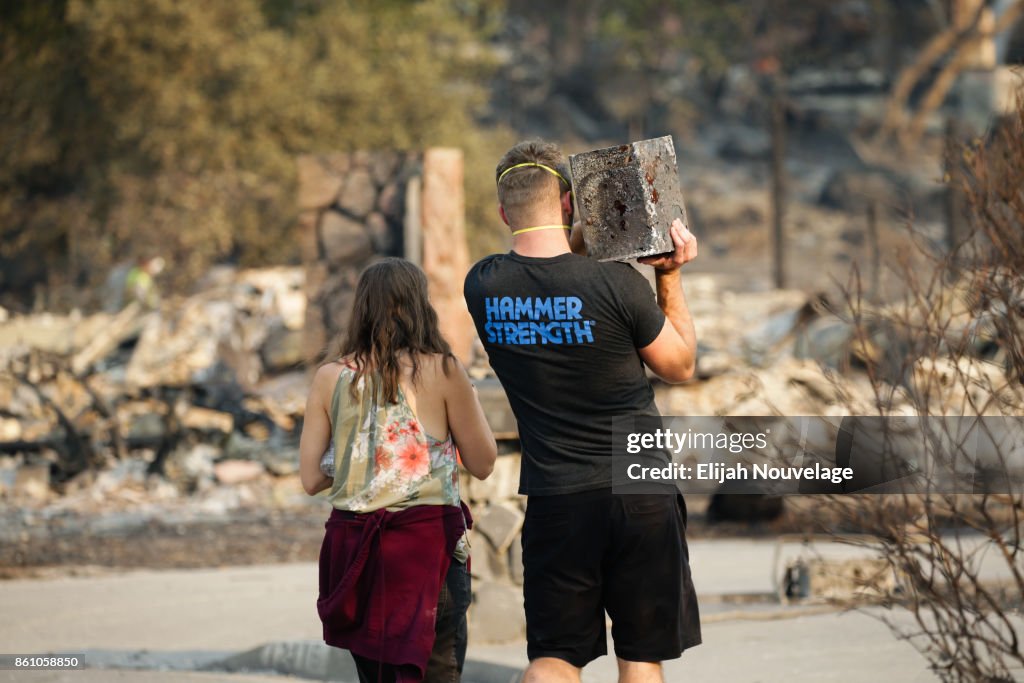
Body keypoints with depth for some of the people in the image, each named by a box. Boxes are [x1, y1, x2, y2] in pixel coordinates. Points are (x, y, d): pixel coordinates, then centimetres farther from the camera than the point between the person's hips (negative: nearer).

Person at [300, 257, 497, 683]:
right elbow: (482, 464, 4)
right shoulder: (441, 371, -5)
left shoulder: (331, 376, 3)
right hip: (427, 540, -4)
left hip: (354, 544, 4)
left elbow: (311, 479, 4)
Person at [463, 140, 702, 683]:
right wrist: (670, 277, 6)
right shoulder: (616, 284, -14)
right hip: (641, 493, -2)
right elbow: (680, 365, 2)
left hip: (555, 500, 2)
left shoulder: (483, 286, -4)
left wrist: (580, 243, 11)